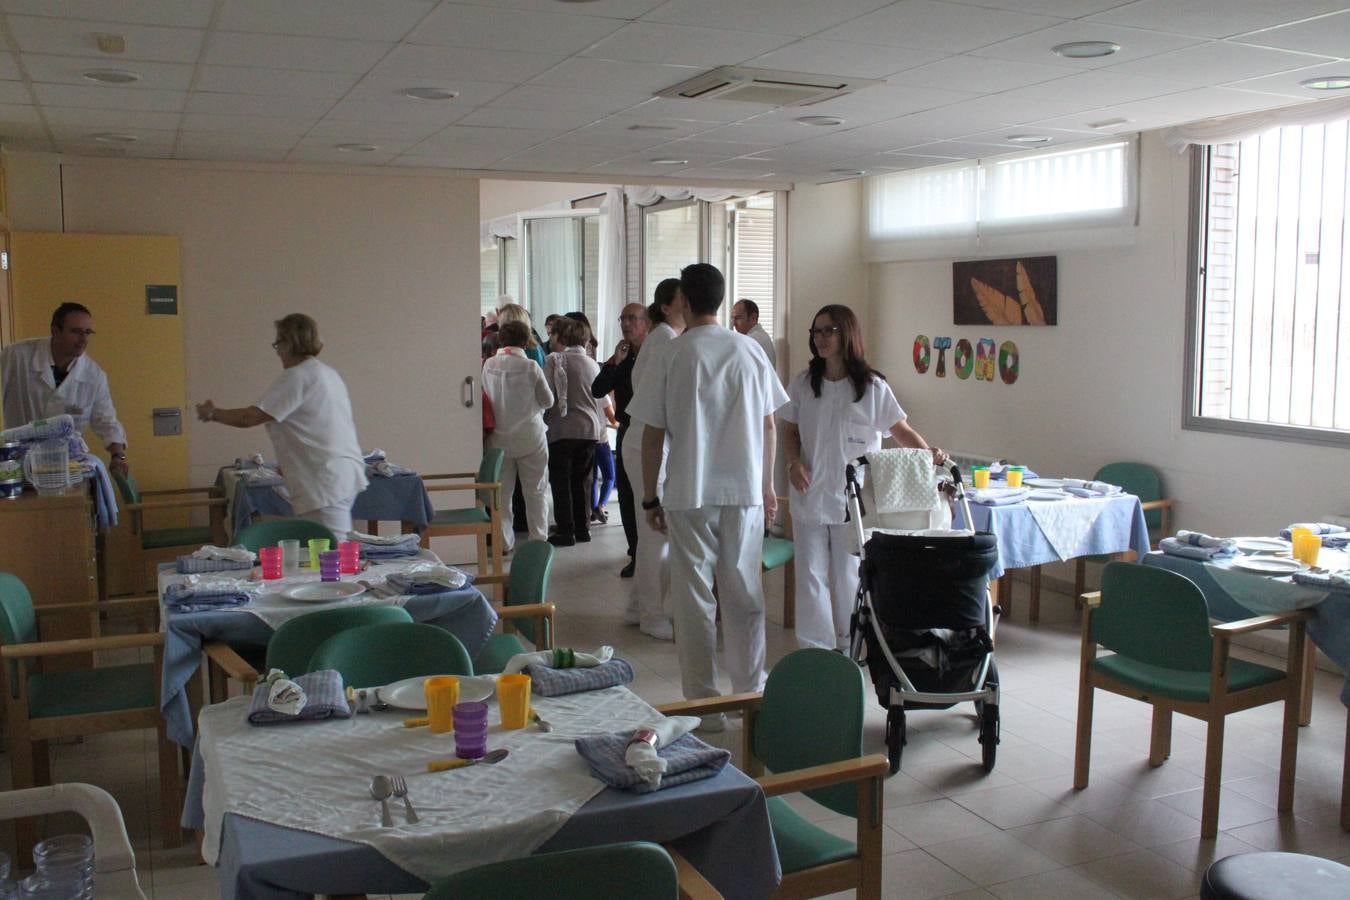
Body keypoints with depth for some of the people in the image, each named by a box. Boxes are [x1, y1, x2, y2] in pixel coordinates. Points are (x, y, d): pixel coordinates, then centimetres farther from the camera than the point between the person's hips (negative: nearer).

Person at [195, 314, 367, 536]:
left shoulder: (296, 377, -10)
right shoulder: (328, 374, 18)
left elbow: (250, 417, -10)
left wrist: (212, 413, 6)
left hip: (326, 483, -9)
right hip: (345, 475, 9)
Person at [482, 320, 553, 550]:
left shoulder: (488, 365, -7)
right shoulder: (530, 367, -14)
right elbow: (548, 401, -4)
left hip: (500, 438, 2)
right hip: (530, 437, -2)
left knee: (501, 492, 12)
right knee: (535, 492, 10)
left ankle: (504, 541, 15)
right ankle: (539, 539, 16)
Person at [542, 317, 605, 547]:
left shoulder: (555, 359, -5)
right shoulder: (592, 363, 11)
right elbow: (599, 397, 13)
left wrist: (545, 418, 2)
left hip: (564, 428, -5)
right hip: (591, 428, 5)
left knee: (560, 481, 3)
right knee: (580, 480, 15)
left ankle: (565, 532, 2)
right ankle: (583, 528, 17)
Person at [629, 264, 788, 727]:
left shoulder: (669, 355, -6)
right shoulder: (750, 350, 2)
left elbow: (652, 435, -5)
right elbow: (768, 425, 6)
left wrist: (650, 498, 4)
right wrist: (766, 486, 16)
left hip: (689, 494, -3)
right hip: (745, 490, 3)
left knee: (695, 598, 5)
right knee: (744, 593, 13)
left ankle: (705, 705, 10)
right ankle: (751, 693, 22)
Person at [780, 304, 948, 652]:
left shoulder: (872, 386, -2)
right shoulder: (802, 384, 6)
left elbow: (900, 428, -3)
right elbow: (790, 431, 11)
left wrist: (929, 452, -20)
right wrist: (795, 463, -8)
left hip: (853, 496, -2)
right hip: (809, 493, 2)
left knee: (849, 573, 7)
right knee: (811, 573, 3)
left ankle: (849, 646, 22)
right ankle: (815, 648, 11)